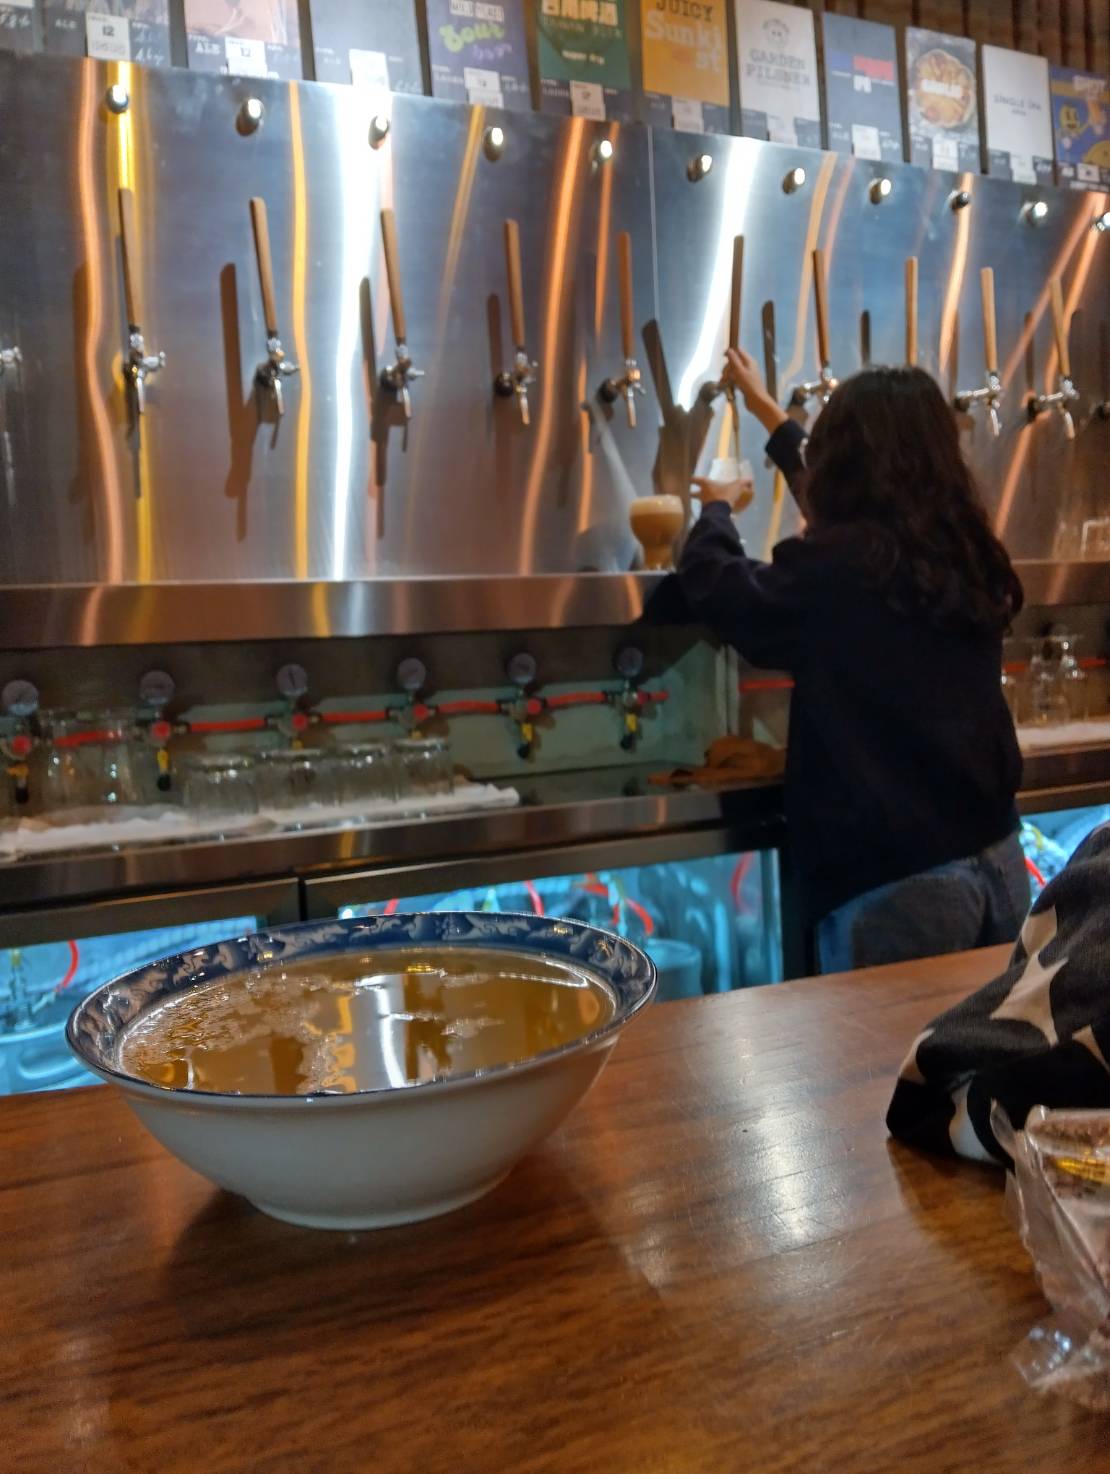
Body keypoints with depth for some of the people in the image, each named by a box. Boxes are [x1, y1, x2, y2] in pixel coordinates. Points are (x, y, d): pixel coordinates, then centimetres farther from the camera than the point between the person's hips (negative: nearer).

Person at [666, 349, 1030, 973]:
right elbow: (851, 519, 22)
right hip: (998, 858, 7)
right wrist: (772, 415, 36)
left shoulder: (837, 569, -19)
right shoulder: (966, 553, 4)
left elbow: (713, 584, -3)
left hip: (897, 881, -7)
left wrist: (718, 509, 19)